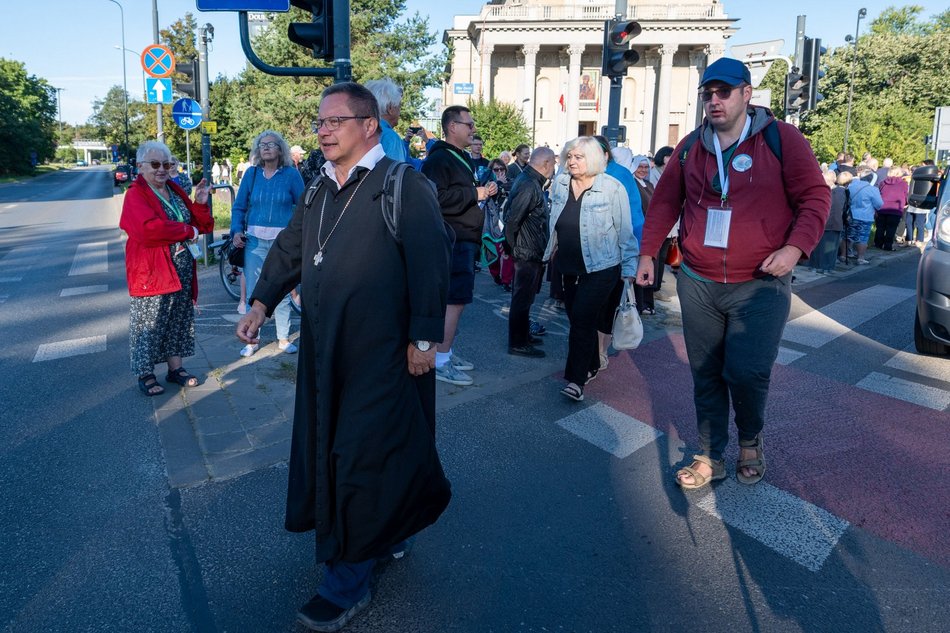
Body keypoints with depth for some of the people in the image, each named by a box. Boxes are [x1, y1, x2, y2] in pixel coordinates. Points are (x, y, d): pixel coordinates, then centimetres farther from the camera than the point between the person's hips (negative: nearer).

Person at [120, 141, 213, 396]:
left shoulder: (176, 191, 12)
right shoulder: (136, 195, -9)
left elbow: (204, 225, 11)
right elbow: (149, 229, -28)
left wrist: (200, 204, -7)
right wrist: (188, 231, -18)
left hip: (182, 272, 7)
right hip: (151, 273, -7)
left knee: (180, 320, 14)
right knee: (149, 325, 2)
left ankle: (175, 368, 28)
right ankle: (145, 375, 16)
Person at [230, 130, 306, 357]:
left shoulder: (291, 174, 1)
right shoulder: (252, 173, 6)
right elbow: (239, 206, 10)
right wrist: (237, 231, -4)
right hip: (254, 239, 2)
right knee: (253, 291, 4)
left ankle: (284, 338, 18)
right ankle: (252, 340, 14)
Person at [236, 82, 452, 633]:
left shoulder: (404, 186, -10)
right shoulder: (320, 190, 13)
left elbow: (430, 264, -15)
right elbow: (290, 249, 17)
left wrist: (424, 338, -17)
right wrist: (262, 303, 4)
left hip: (381, 354, -8)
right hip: (325, 350, 8)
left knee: (363, 457, -1)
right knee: (328, 449, 17)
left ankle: (350, 579, 16)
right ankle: (388, 534, 39)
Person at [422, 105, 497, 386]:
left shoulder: (461, 159, 20)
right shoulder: (439, 159, -13)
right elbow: (439, 199, -25)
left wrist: (484, 192, 12)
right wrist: (475, 194, -18)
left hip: (464, 238, 10)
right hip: (453, 239, -10)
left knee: (456, 299, 14)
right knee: (455, 300, -9)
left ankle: (446, 352, 24)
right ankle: (441, 362, -3)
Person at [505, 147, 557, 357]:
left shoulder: (531, 181, 11)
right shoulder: (529, 185, -20)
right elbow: (513, 219, -26)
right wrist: (513, 246, -14)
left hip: (531, 252, 10)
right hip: (528, 252, -10)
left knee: (524, 297, 19)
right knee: (522, 298, 0)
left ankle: (523, 335, 33)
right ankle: (517, 344, 10)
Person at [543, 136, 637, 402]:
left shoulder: (613, 188, -12)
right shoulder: (559, 184, 2)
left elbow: (625, 232, -8)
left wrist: (629, 268, -7)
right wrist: (551, 251, 18)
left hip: (601, 269, -6)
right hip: (569, 268, 6)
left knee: (582, 320, -13)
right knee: (579, 320, 13)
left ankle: (576, 380, -7)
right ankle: (591, 366, 31)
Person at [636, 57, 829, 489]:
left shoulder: (781, 139, -3)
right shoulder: (691, 147, 9)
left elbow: (815, 197, -2)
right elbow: (665, 202, 15)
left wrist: (796, 247, -16)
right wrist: (648, 253, 10)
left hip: (761, 286, -4)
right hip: (697, 284, 4)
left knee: (746, 373, -11)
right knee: (706, 374, 9)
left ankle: (750, 444, 21)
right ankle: (711, 457, 24)